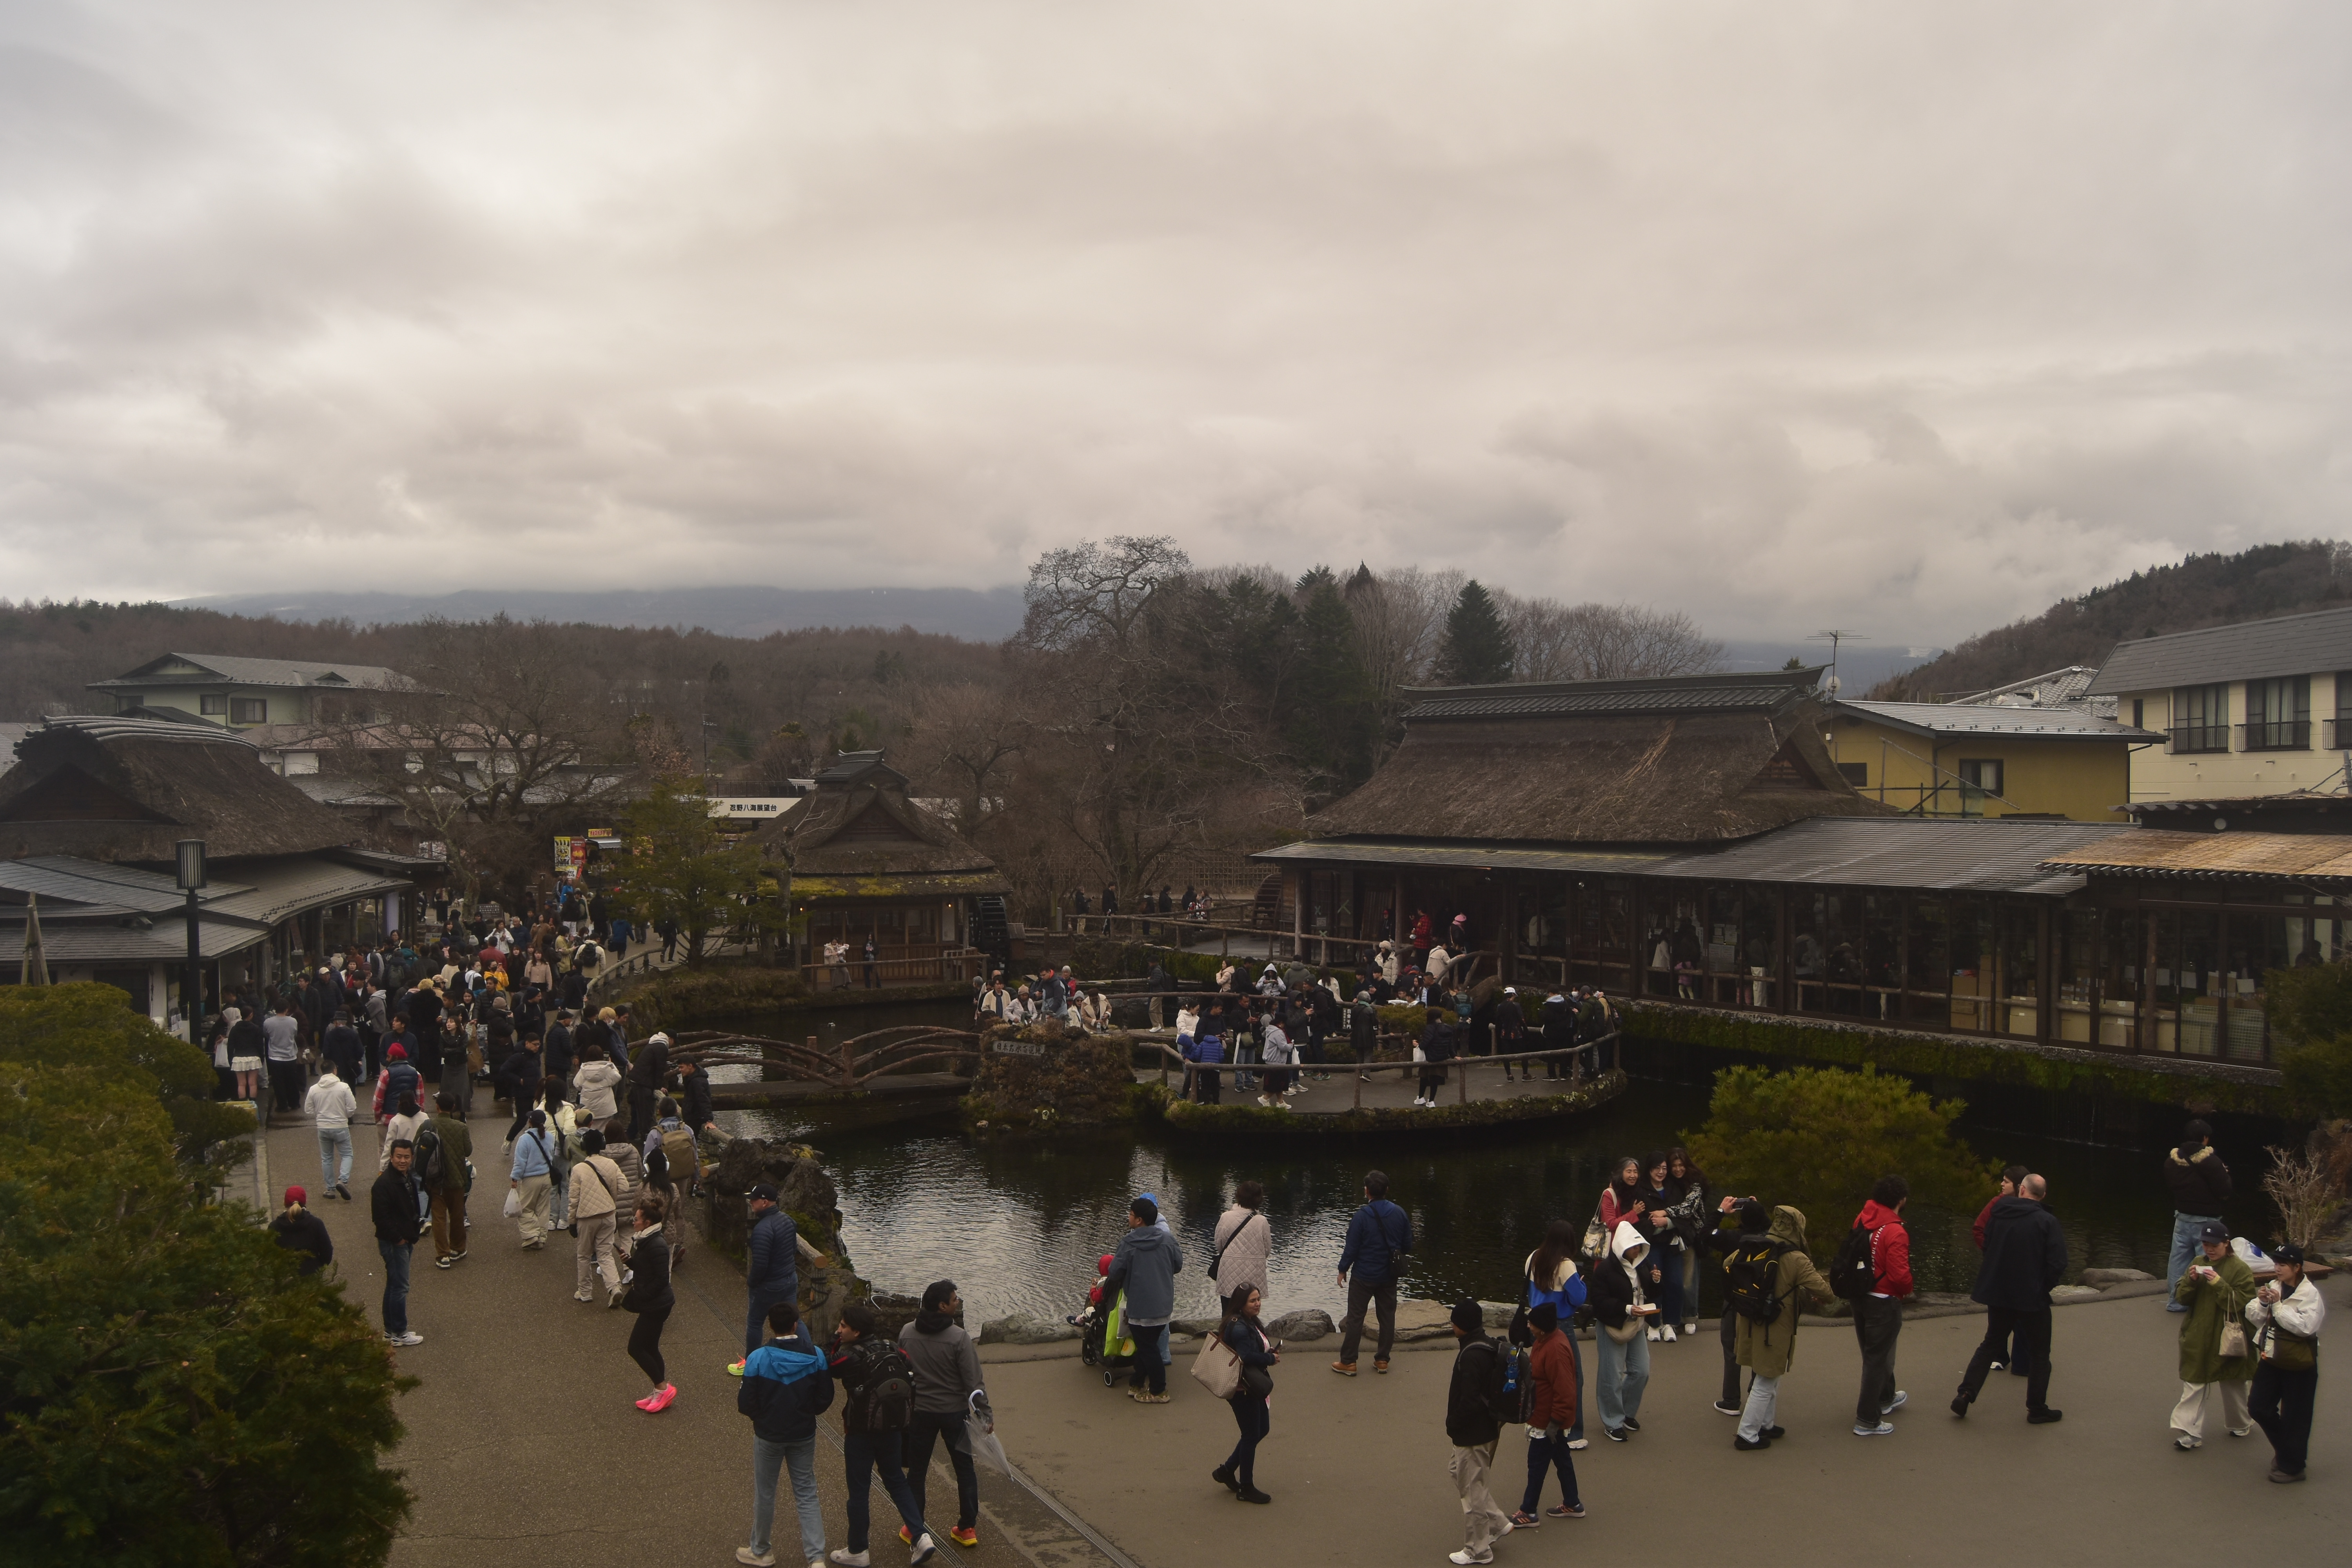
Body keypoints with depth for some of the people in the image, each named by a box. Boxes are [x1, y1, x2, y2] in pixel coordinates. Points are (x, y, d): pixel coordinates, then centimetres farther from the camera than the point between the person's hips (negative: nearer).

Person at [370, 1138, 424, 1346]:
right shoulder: (384, 1183, -20)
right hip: (392, 1243, -10)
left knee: (394, 1286, 16)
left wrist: (413, 1235, 12)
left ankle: (390, 1330, 25)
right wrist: (398, 1239, -18)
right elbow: (380, 1217, -24)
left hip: (405, 1241, 10)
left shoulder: (408, 1180, 10)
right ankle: (400, 1334, 3)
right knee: (400, 1287, -5)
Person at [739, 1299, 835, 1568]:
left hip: (768, 1435, -2)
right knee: (807, 1494, 13)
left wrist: (762, 1416, 7)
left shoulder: (758, 1359, -19)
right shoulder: (816, 1356, -12)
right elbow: (825, 1400, -6)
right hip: (804, 1435, 2)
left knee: (765, 1494, 17)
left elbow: (746, 1404, -15)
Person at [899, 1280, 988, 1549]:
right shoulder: (958, 1337, -19)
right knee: (965, 1469, 13)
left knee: (917, 1471, 16)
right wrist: (985, 1413, -9)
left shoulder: (907, 1333, -6)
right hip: (955, 1412, -2)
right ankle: (967, 1529, 19)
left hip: (920, 1412, 3)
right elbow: (973, 1381, -17)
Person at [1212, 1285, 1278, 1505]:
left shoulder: (1252, 1323, 9)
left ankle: (1227, 1470, 30)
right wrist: (1271, 1359, -19)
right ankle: (1246, 1488, 17)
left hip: (1254, 1388, 10)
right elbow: (1247, 1357, -33)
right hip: (1242, 1389, -10)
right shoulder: (1238, 1328, -24)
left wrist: (1270, 1352, -3)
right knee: (1251, 1436, 2)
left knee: (1262, 1429, 19)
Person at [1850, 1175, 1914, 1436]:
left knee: (1873, 1352, 25)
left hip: (1860, 1296, 7)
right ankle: (1867, 1421, 11)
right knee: (1877, 1358, 4)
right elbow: (1900, 1274, -26)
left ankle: (1886, 1398, 48)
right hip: (1884, 1301, -7)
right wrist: (1907, 1290, -5)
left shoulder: (1862, 1220, -3)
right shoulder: (1895, 1233, -25)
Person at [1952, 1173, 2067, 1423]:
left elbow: (1986, 1248, 8)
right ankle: (2037, 1409, 17)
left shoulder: (1999, 1213, -2)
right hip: (2033, 1297, -4)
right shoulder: (2047, 1222, -14)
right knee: (2039, 1353, 13)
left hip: (1998, 1294, 4)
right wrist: (2046, 1286, -1)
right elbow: (2058, 1263, -18)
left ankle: (1965, 1394, 8)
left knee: (1990, 1344, 17)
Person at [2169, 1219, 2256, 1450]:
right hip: (2197, 1338, 4)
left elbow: (2243, 1303, -18)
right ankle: (2190, 1433, -1)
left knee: (2233, 1385, 15)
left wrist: (2219, 1284, -27)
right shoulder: (2199, 1264, 7)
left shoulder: (2239, 1269, -9)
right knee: (2193, 1385, -1)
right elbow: (2181, 1297, 5)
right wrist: (2190, 1280, -14)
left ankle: (2241, 1424, 38)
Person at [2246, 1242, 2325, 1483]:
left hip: (2299, 1365, -6)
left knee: (2294, 1417, 5)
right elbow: (2254, 1318, 2)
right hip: (2271, 1359, 6)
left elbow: (2305, 1326, -26)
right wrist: (2262, 1302, -16)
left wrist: (2278, 1305, -24)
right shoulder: (2273, 1287, 2)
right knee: (2258, 1408, 11)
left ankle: (2291, 1466, 19)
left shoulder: (2310, 1294, -15)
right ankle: (2284, 1448, 34)